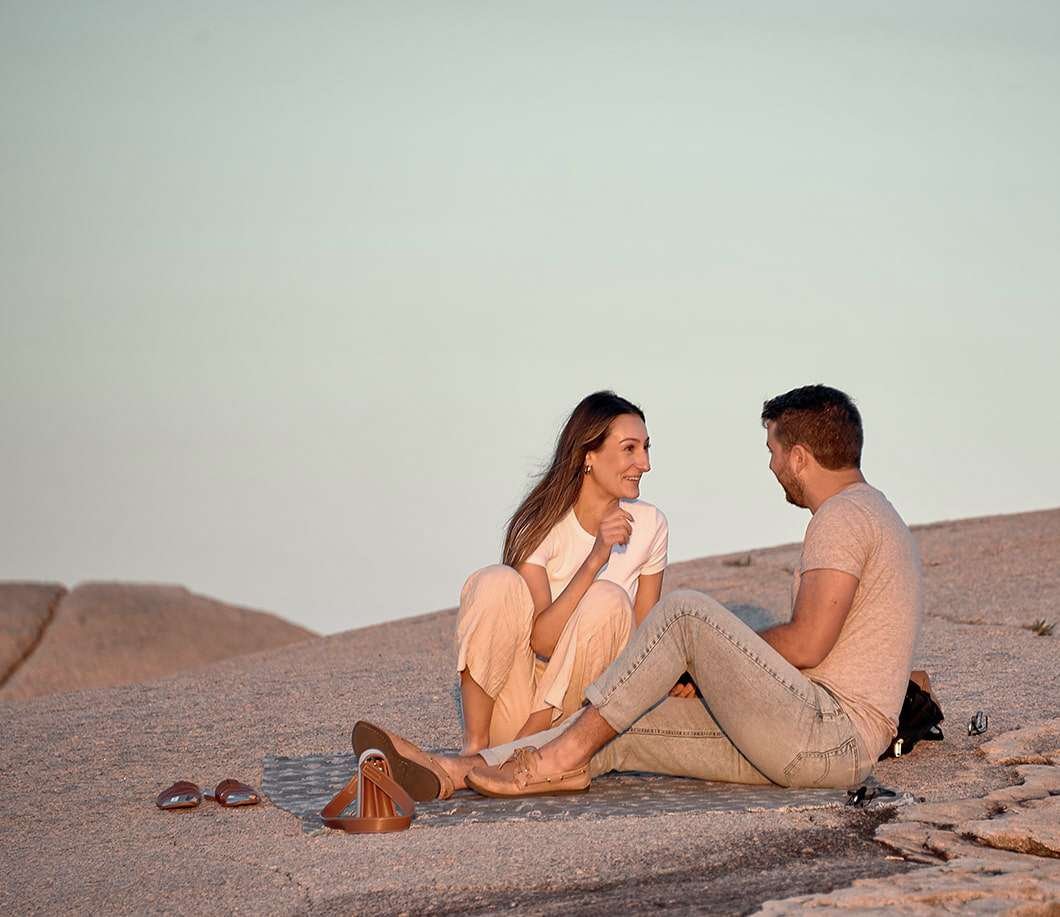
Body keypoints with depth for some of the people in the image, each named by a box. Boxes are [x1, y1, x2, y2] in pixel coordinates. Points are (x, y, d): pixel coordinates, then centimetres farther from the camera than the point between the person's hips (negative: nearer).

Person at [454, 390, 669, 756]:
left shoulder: (649, 524, 0)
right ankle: (476, 746, -22)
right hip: (515, 700, -2)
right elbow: (542, 640, -21)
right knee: (497, 582, -26)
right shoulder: (540, 523, -11)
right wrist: (595, 559, -30)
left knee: (608, 601, -25)